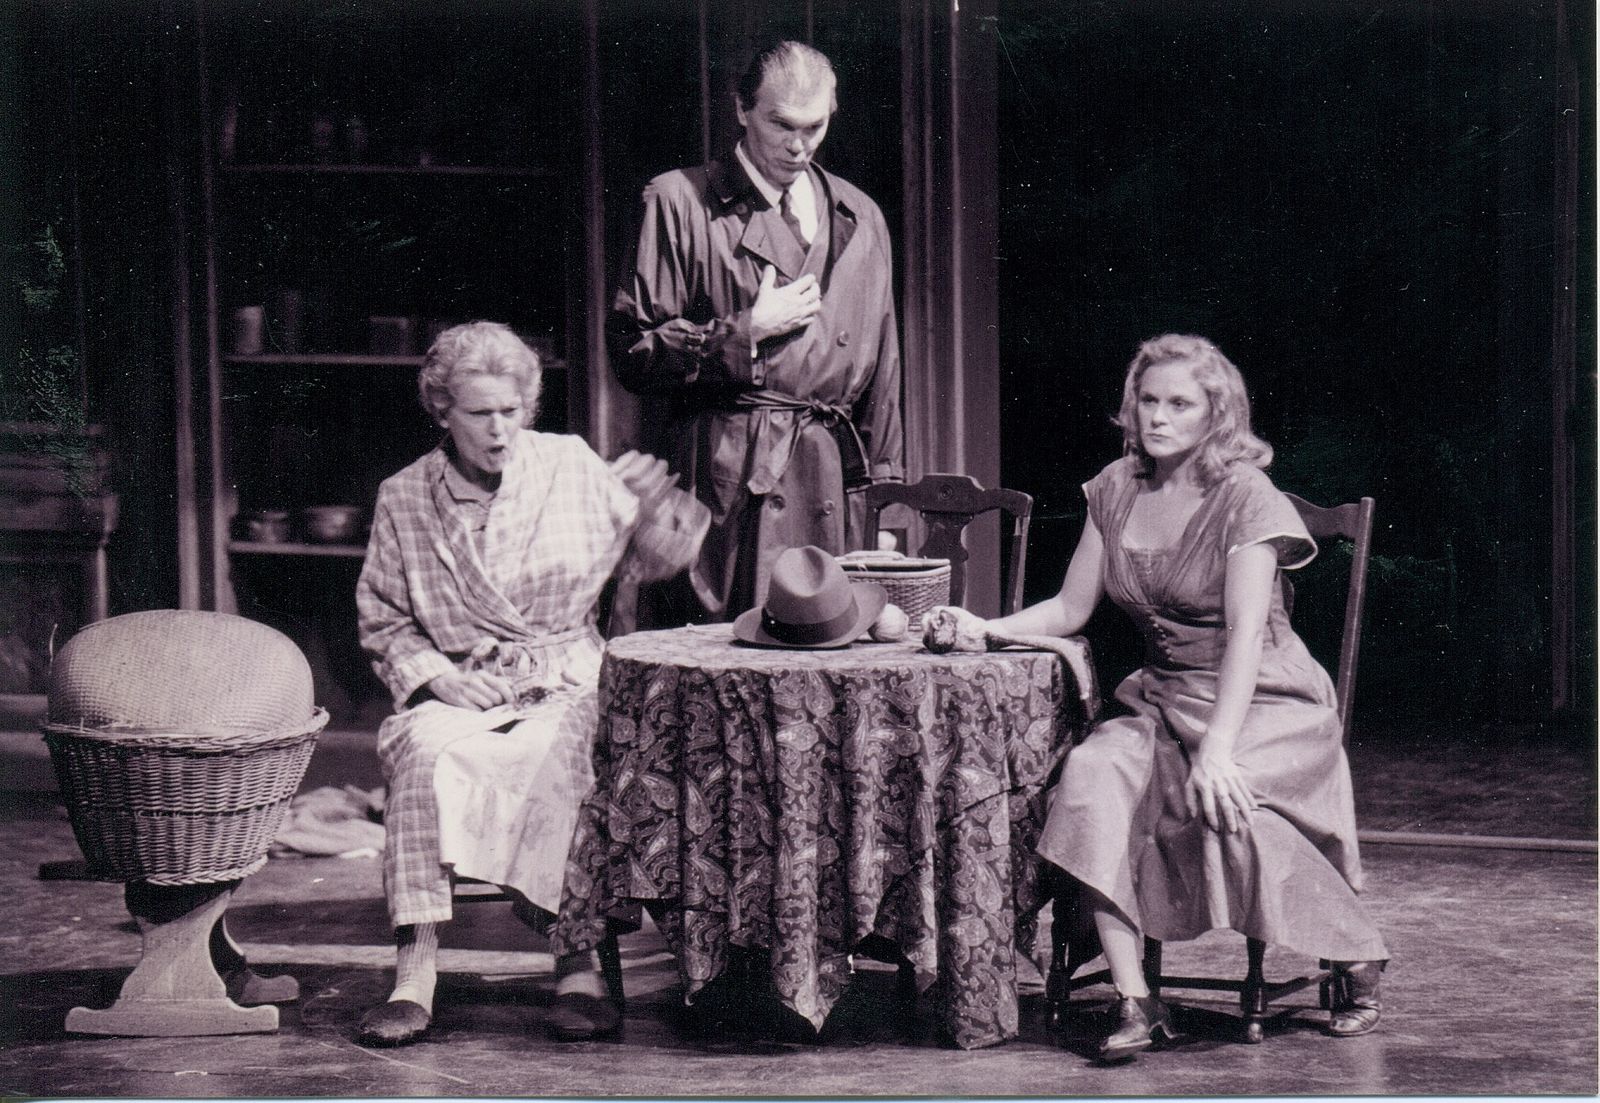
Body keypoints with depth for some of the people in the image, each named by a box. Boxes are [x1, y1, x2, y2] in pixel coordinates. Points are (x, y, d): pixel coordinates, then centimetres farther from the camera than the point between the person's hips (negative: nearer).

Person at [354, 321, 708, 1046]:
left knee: (558, 756, -37)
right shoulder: (403, 499, 8)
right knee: (423, 756, -35)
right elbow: (381, 623, 14)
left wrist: (654, 503, -3)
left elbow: (651, 560, 18)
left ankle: (577, 965, -37)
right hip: (456, 691, 1)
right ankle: (414, 972, -38)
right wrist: (433, 675, -5)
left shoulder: (573, 469, 8)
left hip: (564, 686, 0)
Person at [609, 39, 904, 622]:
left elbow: (881, 375, 20)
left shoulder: (860, 219, 18)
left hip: (834, 477, 4)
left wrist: (883, 499, 15)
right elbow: (634, 353, -2)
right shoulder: (679, 202, 3)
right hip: (730, 475, -4)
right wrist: (748, 331, -7)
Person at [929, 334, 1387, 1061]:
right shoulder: (1117, 490, 7)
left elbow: (1245, 636, -20)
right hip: (1164, 699, 5)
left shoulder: (1244, 497, -11)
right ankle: (1133, 1002, -27)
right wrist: (987, 629, -4)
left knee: (1228, 804, -34)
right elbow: (1071, 608, 13)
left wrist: (1217, 750, -31)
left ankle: (1356, 957, -6)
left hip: (1264, 701, -5)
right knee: (1092, 778, -27)